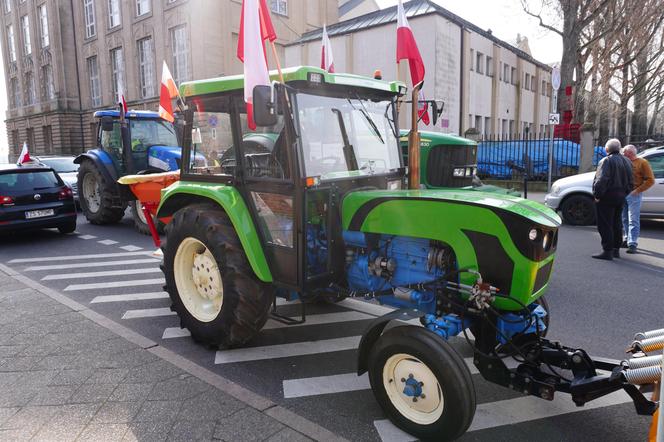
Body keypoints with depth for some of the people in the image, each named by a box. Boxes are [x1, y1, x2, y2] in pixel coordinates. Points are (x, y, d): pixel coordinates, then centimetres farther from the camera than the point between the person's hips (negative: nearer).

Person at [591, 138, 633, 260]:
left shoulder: (607, 161, -14)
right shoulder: (626, 161, 13)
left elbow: (601, 180, -24)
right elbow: (630, 181, 17)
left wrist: (597, 195, -17)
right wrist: (624, 193, 20)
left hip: (607, 197, -9)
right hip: (620, 197, 9)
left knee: (605, 225, -5)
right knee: (616, 224, 17)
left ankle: (607, 251, -7)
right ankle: (616, 249, 24)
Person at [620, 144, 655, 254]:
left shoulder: (642, 162, -5)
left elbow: (650, 180, -8)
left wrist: (637, 190, -15)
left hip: (633, 195, -6)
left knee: (633, 220, -7)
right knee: (624, 219, 13)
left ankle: (632, 244, -8)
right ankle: (626, 239, 24)